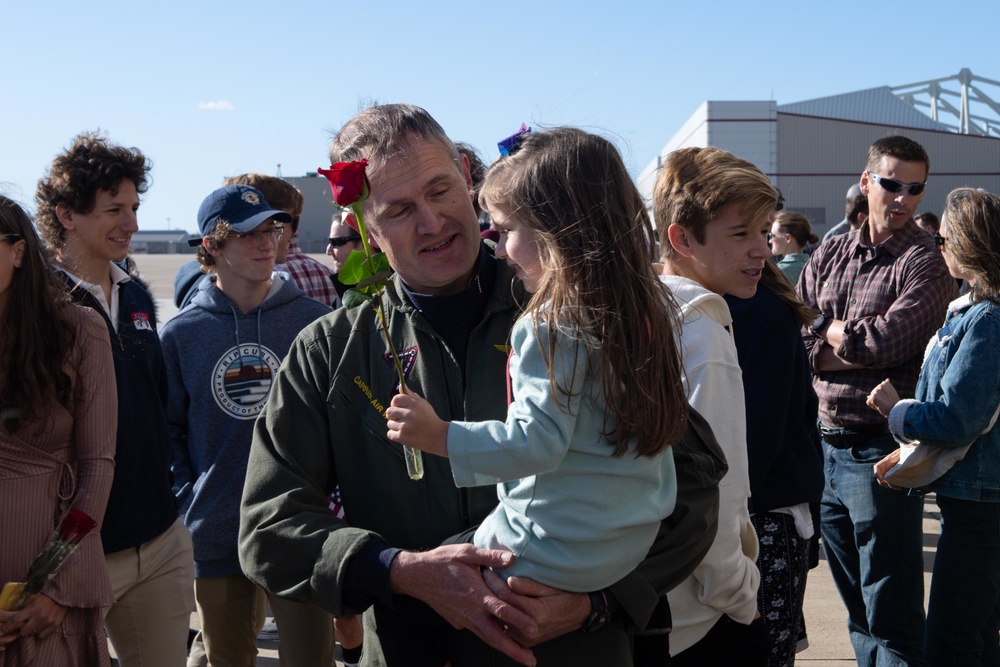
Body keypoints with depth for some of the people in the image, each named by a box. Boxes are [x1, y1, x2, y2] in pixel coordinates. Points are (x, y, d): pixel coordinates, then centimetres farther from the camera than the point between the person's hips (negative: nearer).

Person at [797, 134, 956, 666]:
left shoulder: (926, 262, -9)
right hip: (824, 443, 6)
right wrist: (855, 343, -12)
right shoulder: (829, 255, 9)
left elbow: (884, 343, -21)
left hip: (879, 447, -6)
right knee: (855, 603, 18)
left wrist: (829, 333, -4)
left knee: (890, 612, 1)